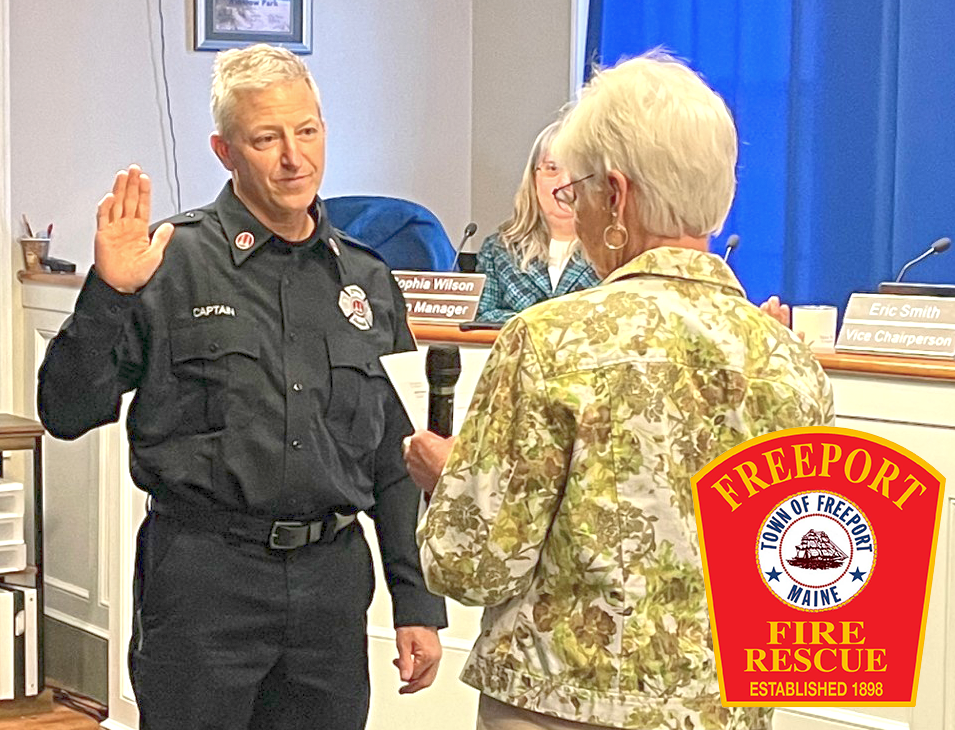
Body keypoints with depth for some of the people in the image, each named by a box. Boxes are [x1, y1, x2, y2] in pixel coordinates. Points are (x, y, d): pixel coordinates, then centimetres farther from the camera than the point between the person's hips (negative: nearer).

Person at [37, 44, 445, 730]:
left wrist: (418, 601, 12)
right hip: (204, 574, -4)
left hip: (333, 575, 4)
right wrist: (110, 292, -19)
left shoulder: (366, 280, 10)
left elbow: (395, 457, 15)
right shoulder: (173, 262, -3)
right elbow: (69, 412, -6)